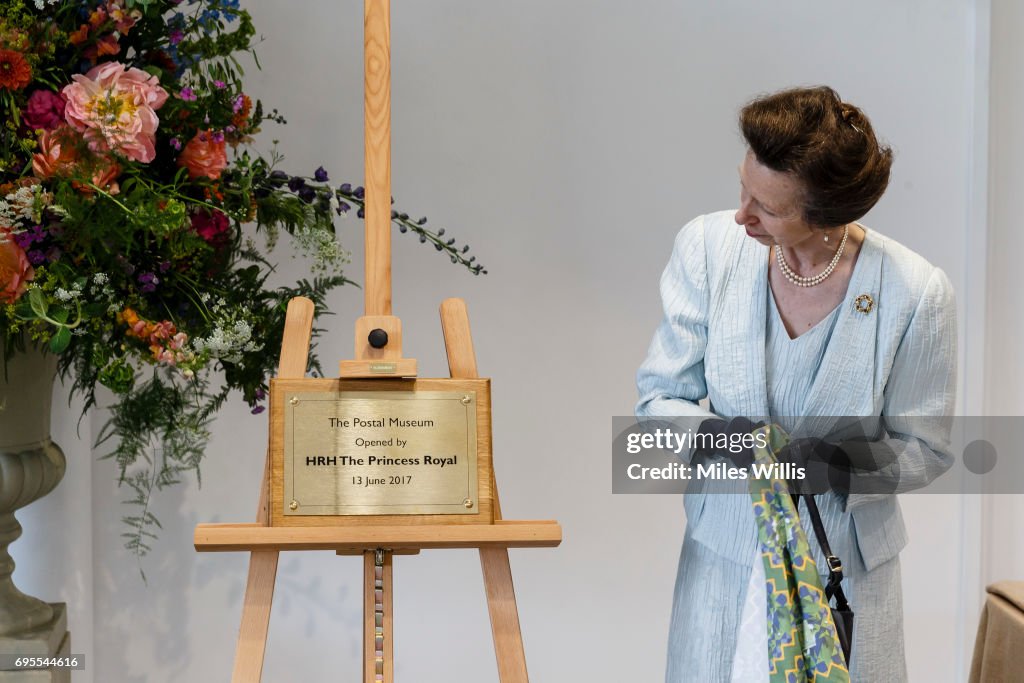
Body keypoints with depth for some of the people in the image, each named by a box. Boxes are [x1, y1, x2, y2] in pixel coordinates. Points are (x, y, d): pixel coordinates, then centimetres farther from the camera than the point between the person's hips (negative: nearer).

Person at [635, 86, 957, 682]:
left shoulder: (918, 295, -19)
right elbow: (660, 396, -4)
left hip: (845, 560, -1)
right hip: (725, 549, 2)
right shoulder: (708, 247, -12)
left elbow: (924, 449, -7)